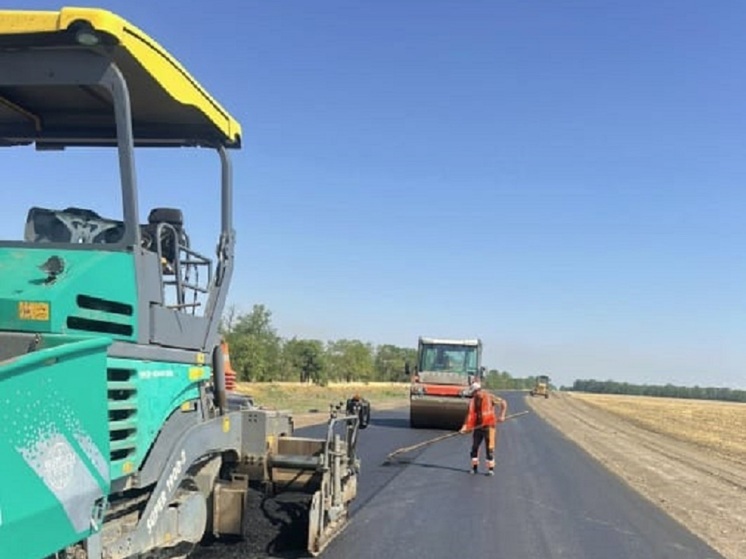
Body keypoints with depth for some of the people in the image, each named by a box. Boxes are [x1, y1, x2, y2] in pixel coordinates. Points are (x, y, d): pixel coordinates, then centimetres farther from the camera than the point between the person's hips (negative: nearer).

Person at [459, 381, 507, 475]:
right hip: (477, 427, 5)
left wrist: (501, 415, -14)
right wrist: (465, 426, -8)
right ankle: (474, 467, 21)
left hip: (489, 426, -5)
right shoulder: (472, 401, 5)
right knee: (474, 447, 8)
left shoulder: (489, 397, -8)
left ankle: (491, 468, 5)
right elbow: (470, 414, 3)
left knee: (489, 448, -4)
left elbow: (503, 403, -4)